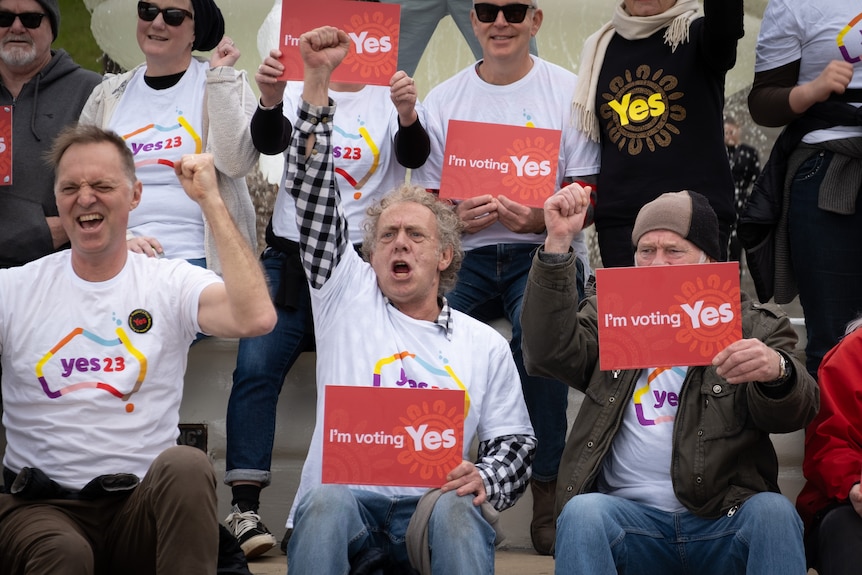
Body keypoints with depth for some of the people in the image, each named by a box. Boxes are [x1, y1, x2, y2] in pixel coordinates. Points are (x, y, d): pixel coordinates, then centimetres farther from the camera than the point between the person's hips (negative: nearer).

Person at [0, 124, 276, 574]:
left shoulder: (172, 283, 4)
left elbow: (256, 318, -17)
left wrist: (210, 201, -11)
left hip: (145, 504, 1)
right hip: (41, 507, -1)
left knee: (186, 465, -32)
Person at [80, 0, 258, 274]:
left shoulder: (225, 85, 2)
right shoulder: (109, 94, 9)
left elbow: (235, 162, -14)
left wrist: (220, 75, -11)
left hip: (202, 261, -2)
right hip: (121, 260, 2)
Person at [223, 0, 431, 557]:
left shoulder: (391, 97, 7)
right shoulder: (297, 91, 9)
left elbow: (414, 155, -11)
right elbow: (270, 140, -11)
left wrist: (408, 116, -34)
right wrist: (270, 100, -33)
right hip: (291, 254, 1)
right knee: (256, 367, -16)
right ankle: (245, 507, -17)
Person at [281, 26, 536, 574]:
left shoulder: (484, 344, 19)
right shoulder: (347, 294, 17)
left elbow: (516, 442, 17)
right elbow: (314, 191, 10)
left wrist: (485, 478, -8)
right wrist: (316, 80, 2)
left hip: (431, 503, 1)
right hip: (344, 494, 0)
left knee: (458, 510, -34)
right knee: (326, 503, -35)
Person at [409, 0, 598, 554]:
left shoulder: (568, 91, 4)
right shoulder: (443, 99, 11)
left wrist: (538, 218, -21)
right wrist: (457, 216, -13)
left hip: (545, 248, -2)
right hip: (466, 254, 3)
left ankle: (547, 491, -25)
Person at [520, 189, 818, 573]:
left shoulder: (756, 327, 11)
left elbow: (788, 414, -4)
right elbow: (549, 352, -3)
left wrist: (777, 371, -30)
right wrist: (557, 243, -10)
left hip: (727, 520, 0)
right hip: (631, 517, 0)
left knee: (773, 512, -30)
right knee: (582, 511, -30)